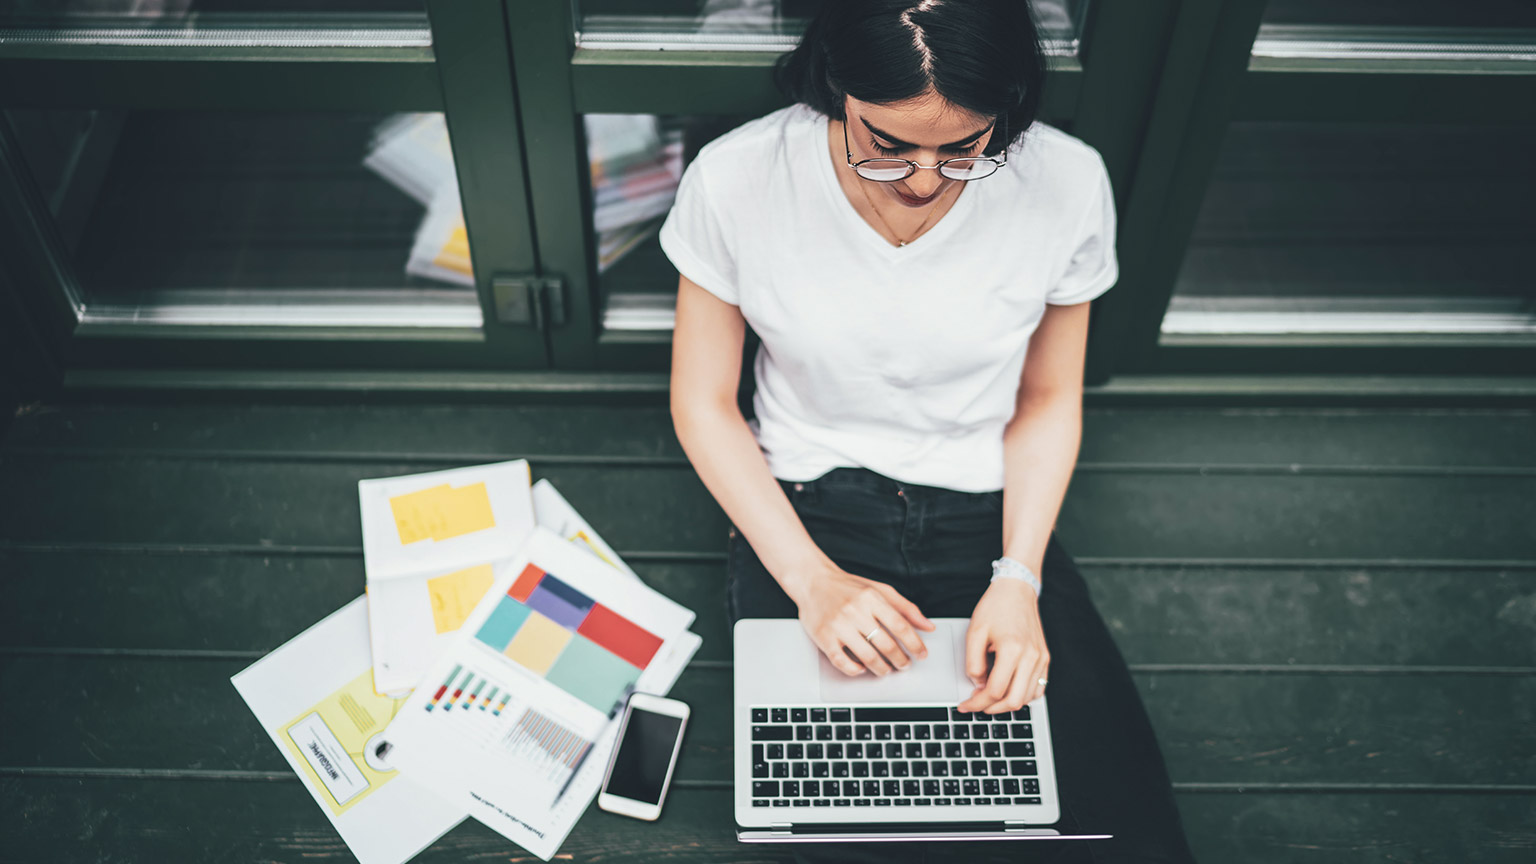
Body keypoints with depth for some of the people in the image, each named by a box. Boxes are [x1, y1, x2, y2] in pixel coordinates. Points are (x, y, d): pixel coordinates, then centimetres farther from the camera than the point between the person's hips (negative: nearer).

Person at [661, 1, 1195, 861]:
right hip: (808, 510, -1)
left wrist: (1018, 579, -10)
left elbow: (1048, 399, 3)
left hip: (990, 513, 2)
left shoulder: (1068, 184, -11)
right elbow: (704, 403, -3)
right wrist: (811, 579, -13)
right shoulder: (735, 180, -14)